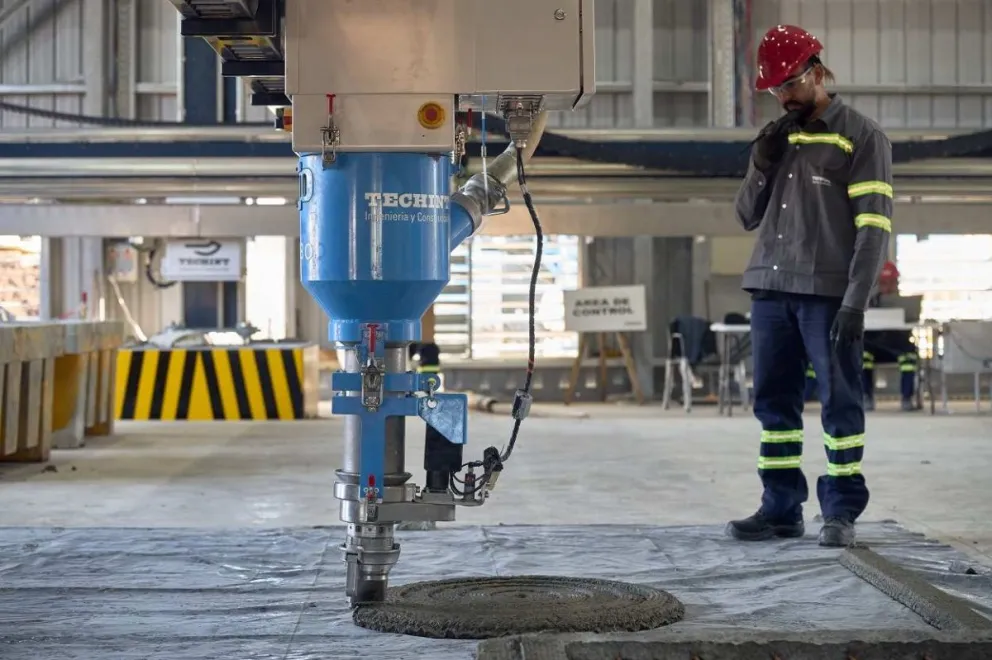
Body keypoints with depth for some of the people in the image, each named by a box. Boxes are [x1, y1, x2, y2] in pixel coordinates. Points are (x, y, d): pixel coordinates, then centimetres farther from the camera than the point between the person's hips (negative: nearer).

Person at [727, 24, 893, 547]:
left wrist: (856, 302, -16)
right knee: (773, 401, 7)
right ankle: (781, 508, 13)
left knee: (839, 401, -2)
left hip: (827, 294, -6)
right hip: (771, 289, 6)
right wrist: (762, 165, 1)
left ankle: (841, 511, 5)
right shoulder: (776, 139, 18)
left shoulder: (861, 137, -1)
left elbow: (874, 226, -7)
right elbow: (747, 217, 20)